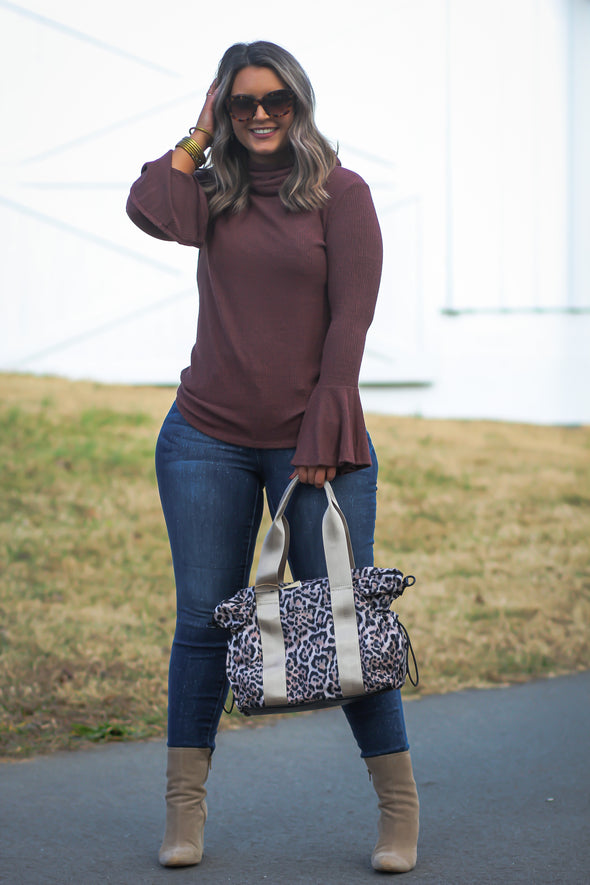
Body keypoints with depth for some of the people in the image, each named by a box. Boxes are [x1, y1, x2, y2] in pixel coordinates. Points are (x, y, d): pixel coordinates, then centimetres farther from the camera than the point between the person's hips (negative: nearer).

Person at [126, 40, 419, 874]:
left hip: (313, 443, -3)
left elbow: (349, 320, -6)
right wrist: (199, 134, 1)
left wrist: (323, 441, -12)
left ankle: (400, 808, 10)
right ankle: (185, 812, 11)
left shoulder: (340, 192, 0)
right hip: (207, 438, 3)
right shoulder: (215, 196, 10)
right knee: (203, 618, 3)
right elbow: (148, 210, -12)